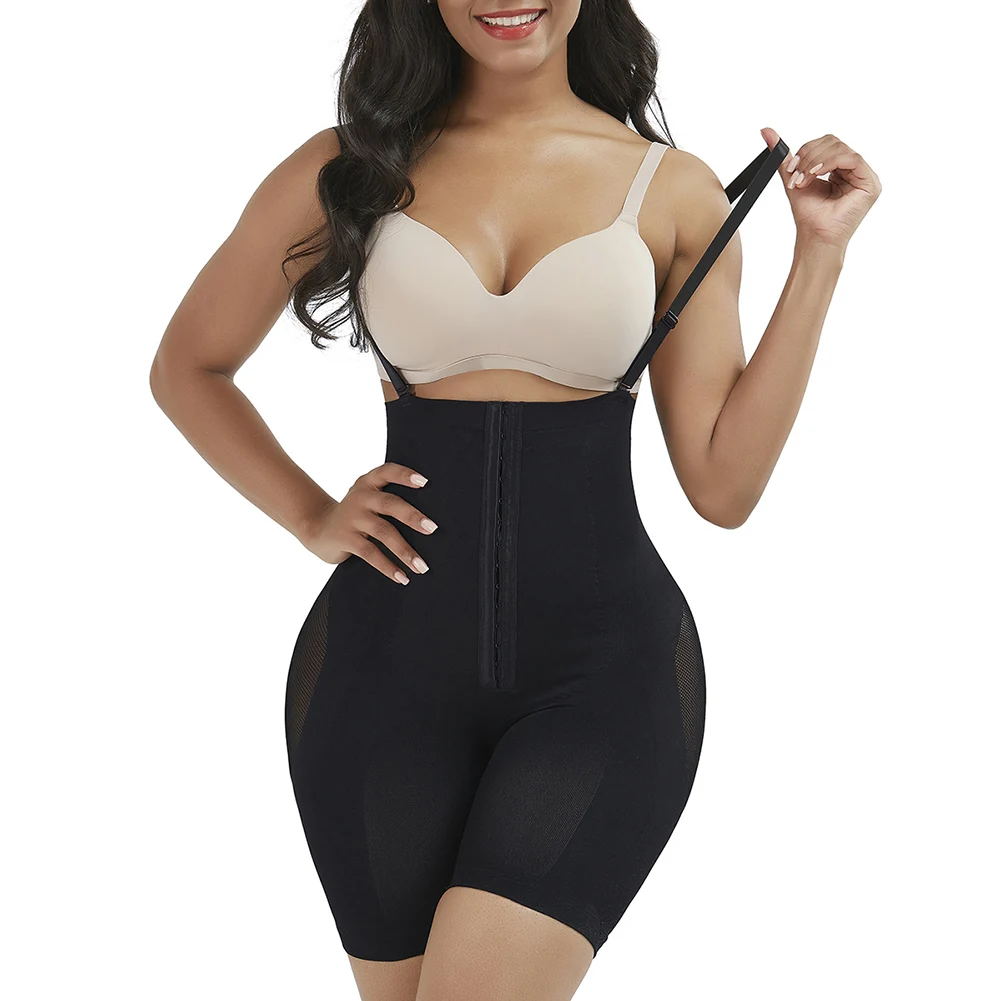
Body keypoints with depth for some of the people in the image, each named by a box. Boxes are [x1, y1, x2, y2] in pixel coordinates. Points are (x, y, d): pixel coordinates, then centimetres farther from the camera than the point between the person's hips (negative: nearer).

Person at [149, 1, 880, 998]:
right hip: (390, 656, 2)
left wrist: (819, 256, -2)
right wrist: (313, 519, 5)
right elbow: (186, 367, 17)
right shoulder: (352, 168, 4)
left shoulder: (675, 192, 4)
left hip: (604, 661, -1)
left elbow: (722, 485, 1)